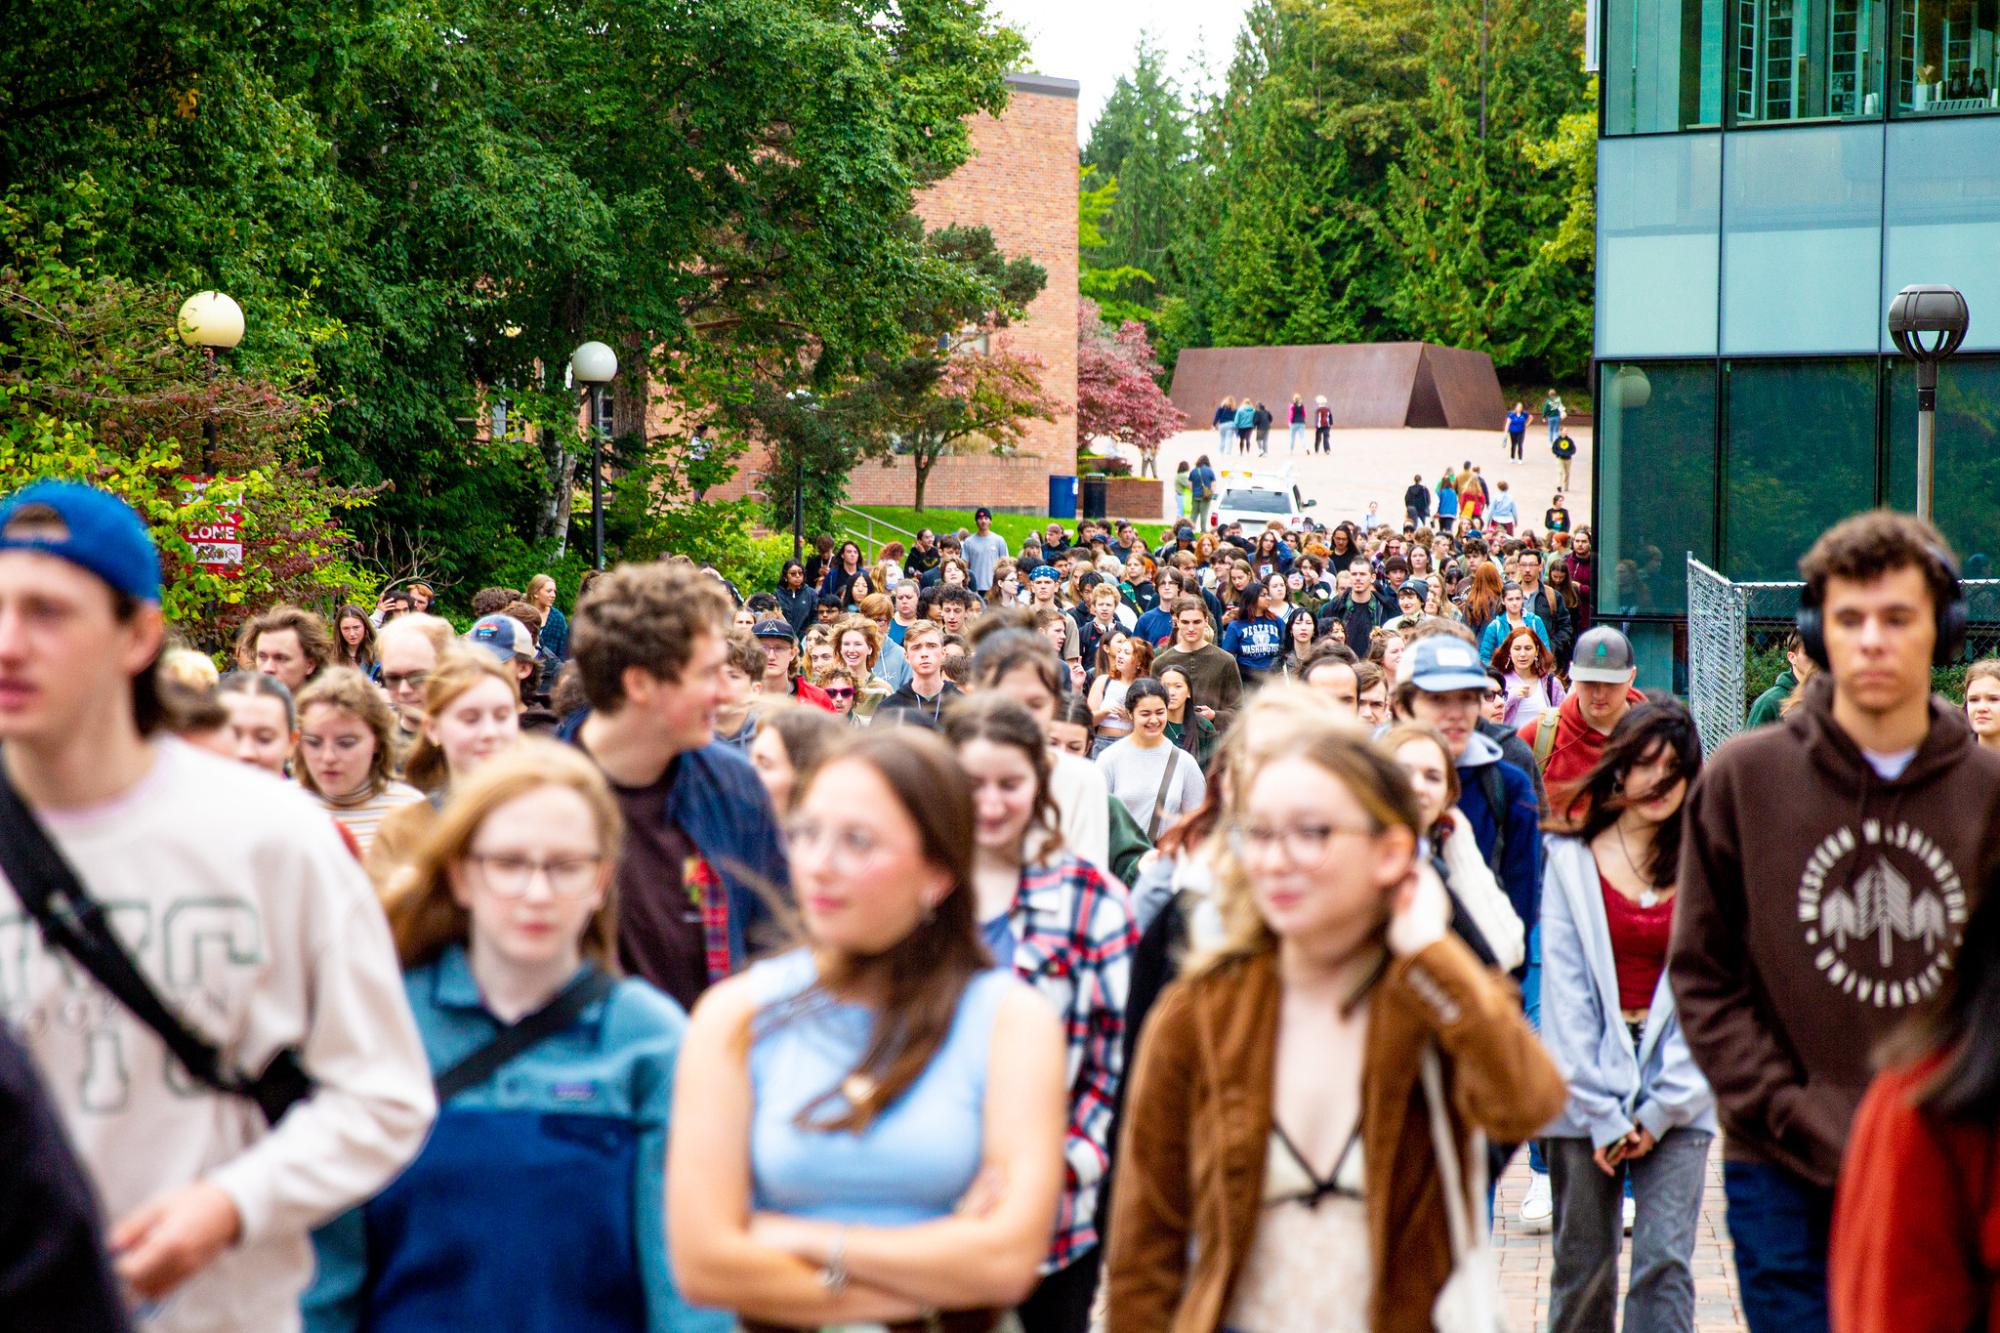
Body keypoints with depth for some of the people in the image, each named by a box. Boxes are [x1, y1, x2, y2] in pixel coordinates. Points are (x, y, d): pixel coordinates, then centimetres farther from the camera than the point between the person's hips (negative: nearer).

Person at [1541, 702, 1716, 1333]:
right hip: (1584, 1089, 0)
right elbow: (1564, 990, -2)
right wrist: (1601, 1115, -9)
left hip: (1678, 1097, 0)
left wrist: (1659, 1110, -7)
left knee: (1665, 1263, -8)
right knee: (1582, 1265, 3)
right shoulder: (1572, 858, 3)